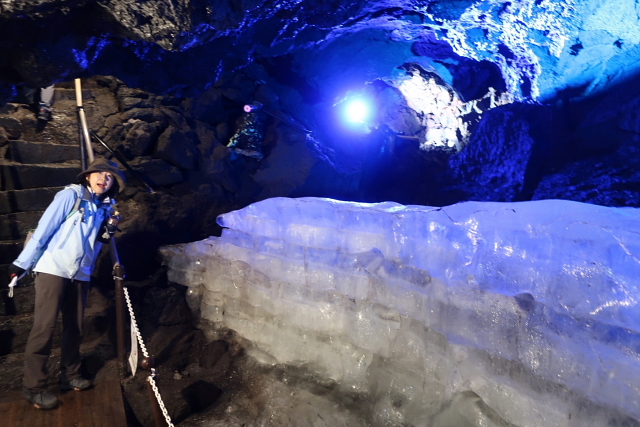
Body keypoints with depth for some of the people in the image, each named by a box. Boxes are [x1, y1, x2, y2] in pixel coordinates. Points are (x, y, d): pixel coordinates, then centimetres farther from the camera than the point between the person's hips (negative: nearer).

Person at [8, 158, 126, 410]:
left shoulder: (104, 209, 12)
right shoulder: (70, 195, -5)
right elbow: (44, 229, -8)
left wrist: (106, 236, -5)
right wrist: (23, 263, -8)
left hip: (80, 274, 6)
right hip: (53, 268, -6)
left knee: (74, 327, 11)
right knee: (45, 326, -5)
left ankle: (70, 376, 25)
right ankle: (33, 387, 6)